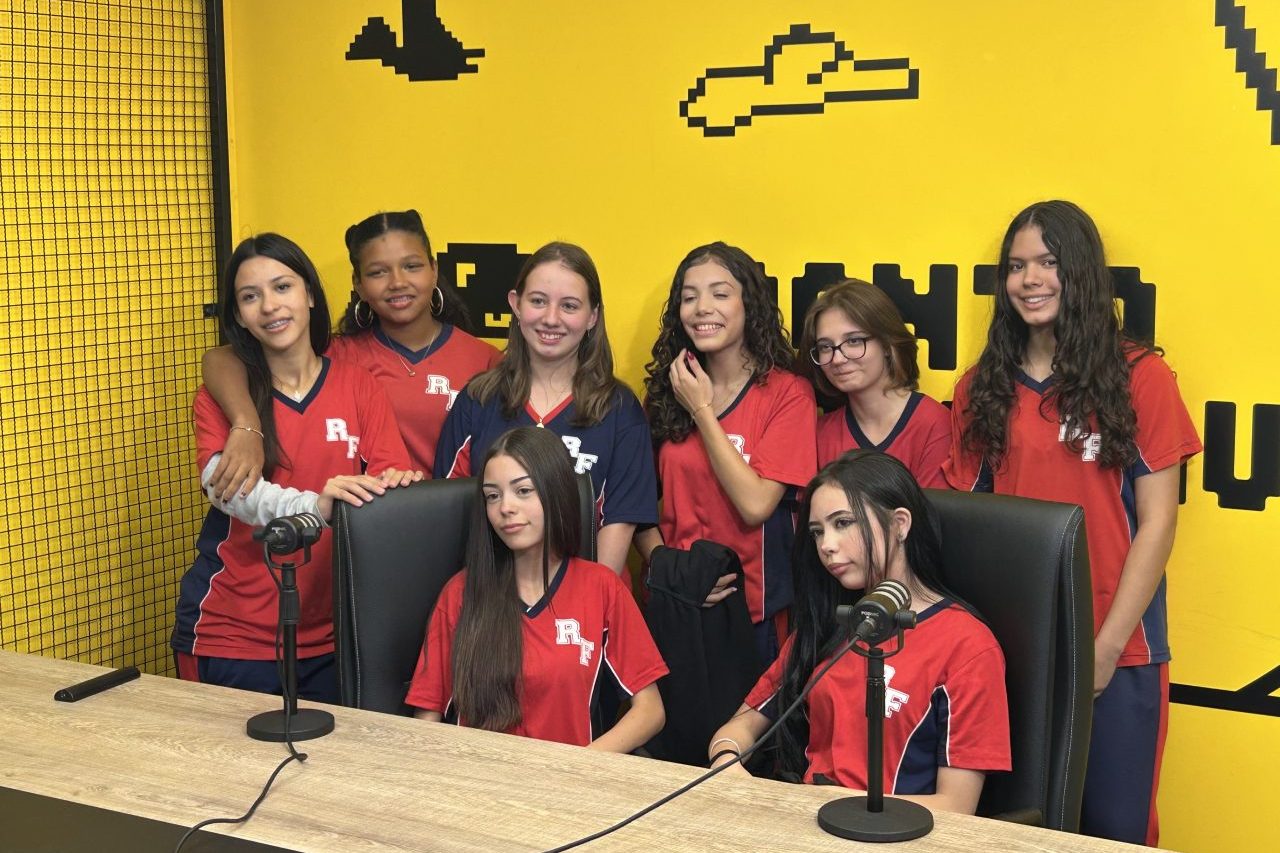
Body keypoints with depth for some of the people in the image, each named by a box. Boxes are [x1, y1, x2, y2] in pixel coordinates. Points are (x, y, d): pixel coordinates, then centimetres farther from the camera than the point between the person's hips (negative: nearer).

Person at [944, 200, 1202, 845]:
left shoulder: (1140, 377, -3)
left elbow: (1156, 523, -5)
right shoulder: (982, 388, 7)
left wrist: (1106, 647, -10)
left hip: (1116, 651, -3)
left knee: (1113, 828, 5)